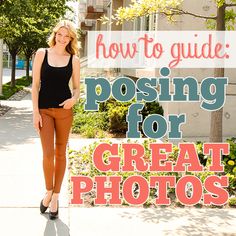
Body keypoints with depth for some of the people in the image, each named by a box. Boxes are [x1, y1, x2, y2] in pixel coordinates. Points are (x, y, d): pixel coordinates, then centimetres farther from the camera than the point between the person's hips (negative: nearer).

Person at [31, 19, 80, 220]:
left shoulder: (73, 60, 3)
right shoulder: (42, 53, 1)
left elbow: (76, 88, 8)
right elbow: (35, 85, 0)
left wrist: (74, 99, -16)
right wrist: (35, 112, -6)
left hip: (64, 110, 1)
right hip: (44, 110, -1)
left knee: (60, 153, 7)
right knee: (48, 153, -7)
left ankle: (56, 196, 20)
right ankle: (48, 192, 18)